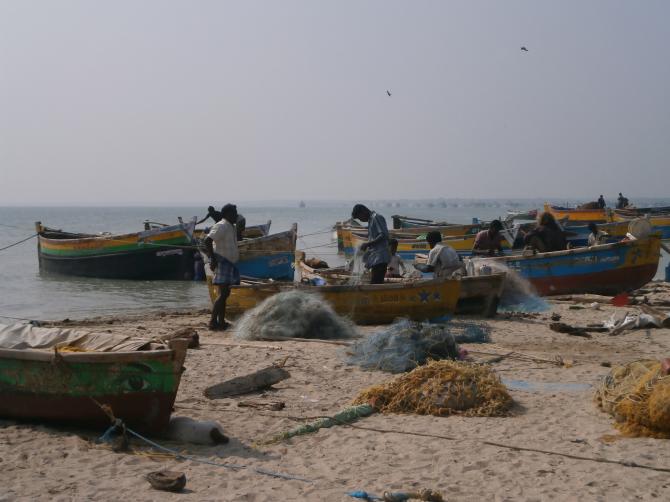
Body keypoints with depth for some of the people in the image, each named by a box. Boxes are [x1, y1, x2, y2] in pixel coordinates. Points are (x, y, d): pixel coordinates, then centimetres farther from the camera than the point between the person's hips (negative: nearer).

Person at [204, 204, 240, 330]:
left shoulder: (231, 227, 17)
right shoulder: (221, 226, -14)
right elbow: (208, 240, -25)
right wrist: (213, 259, -26)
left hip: (229, 263, 10)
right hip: (222, 262, -10)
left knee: (224, 294, 11)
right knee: (222, 293, -14)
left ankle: (221, 322, 15)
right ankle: (213, 322, -15)